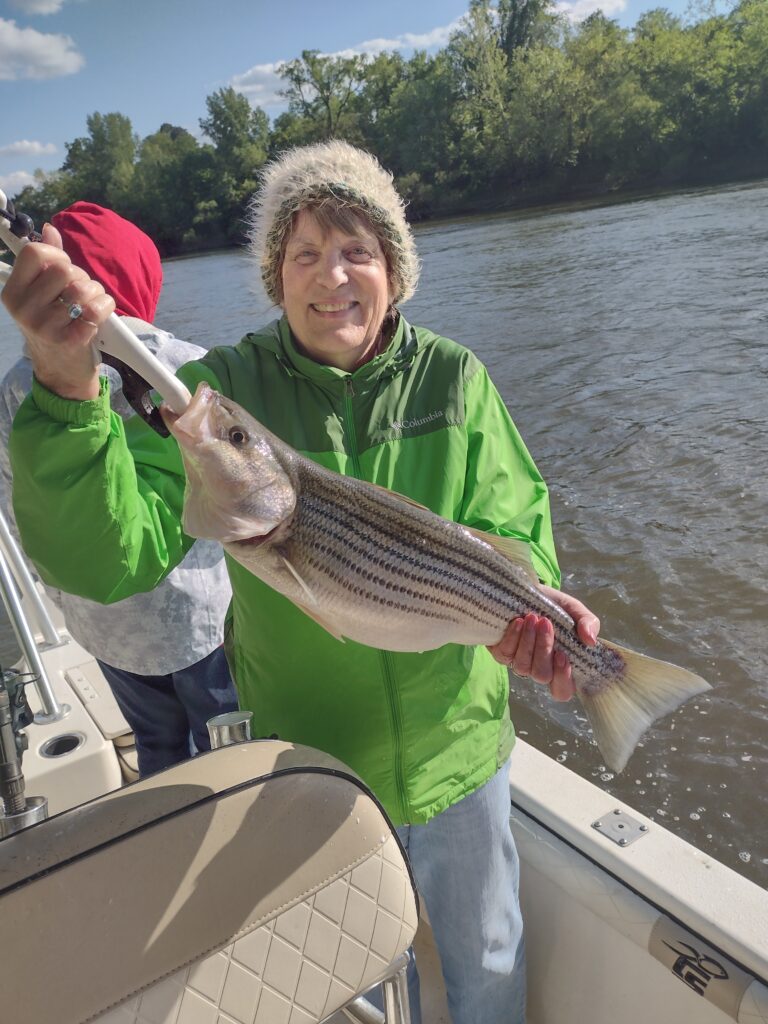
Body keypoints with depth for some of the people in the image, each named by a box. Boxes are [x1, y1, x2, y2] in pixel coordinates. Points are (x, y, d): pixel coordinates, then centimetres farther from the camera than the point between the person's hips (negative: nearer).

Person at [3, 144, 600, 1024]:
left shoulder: (454, 379, -9)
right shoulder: (222, 389, -14)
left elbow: (512, 530, -10)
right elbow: (112, 559, -25)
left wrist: (524, 600, -33)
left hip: (456, 744, 1)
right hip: (311, 754, 0)